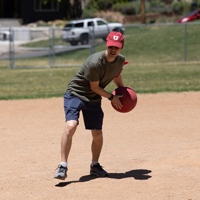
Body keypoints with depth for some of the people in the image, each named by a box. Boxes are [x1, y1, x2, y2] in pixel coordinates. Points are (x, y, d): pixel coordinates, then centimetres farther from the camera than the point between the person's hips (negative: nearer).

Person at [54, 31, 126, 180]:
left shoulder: (120, 60, -6)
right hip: (75, 94, -6)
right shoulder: (95, 63, -29)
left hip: (94, 99, 6)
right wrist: (112, 98, -7)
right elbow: (94, 87, -17)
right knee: (70, 126, -26)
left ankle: (95, 166, 29)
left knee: (97, 133, 6)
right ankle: (63, 166, -20)